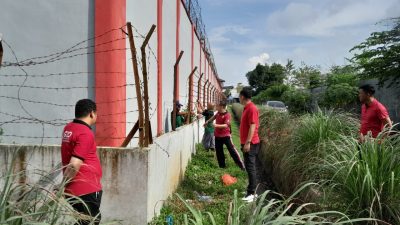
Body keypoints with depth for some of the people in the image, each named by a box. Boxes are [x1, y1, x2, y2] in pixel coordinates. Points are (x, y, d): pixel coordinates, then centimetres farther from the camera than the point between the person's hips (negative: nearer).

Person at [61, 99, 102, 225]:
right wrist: (62, 187, -15)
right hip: (87, 190, -9)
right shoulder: (85, 133, -19)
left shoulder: (68, 128, 8)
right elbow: (74, 165, -23)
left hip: (74, 190, 9)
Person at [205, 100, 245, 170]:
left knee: (232, 150, -5)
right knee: (219, 151, 11)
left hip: (226, 136, -7)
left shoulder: (227, 115, -18)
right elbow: (213, 117, 27)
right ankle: (222, 166, 24)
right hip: (217, 136, 7)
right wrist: (207, 121, 34)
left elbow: (226, 125, -29)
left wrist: (217, 125, -40)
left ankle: (241, 165, 3)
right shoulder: (218, 113, 4)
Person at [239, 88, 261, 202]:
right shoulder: (247, 108, 14)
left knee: (251, 167, -7)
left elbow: (253, 126, -21)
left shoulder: (252, 108, -16)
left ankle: (251, 193, -2)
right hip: (246, 142, 10)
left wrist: (248, 142, -24)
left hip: (250, 143, -10)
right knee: (250, 167, 13)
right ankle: (252, 190, 22)